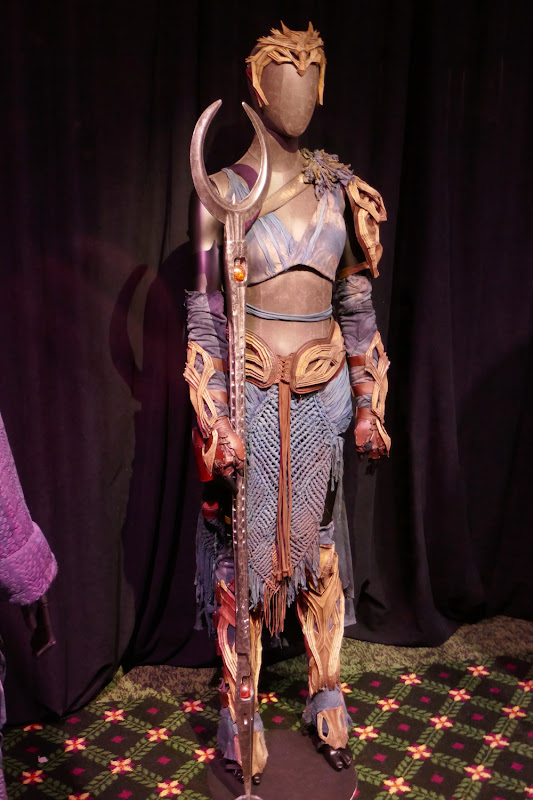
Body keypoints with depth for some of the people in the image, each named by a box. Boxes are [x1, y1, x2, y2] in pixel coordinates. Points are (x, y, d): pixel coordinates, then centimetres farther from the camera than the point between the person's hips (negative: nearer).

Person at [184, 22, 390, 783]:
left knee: (318, 542, 14)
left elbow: (358, 307, 9)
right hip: (250, 393, -3)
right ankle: (238, 707, 26)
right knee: (244, 547, 7)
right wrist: (216, 418, -12)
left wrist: (369, 404, 7)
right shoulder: (225, 191, -4)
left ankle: (327, 695, 33)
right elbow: (204, 315, -6)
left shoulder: (338, 190, 6)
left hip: (323, 392, 3)